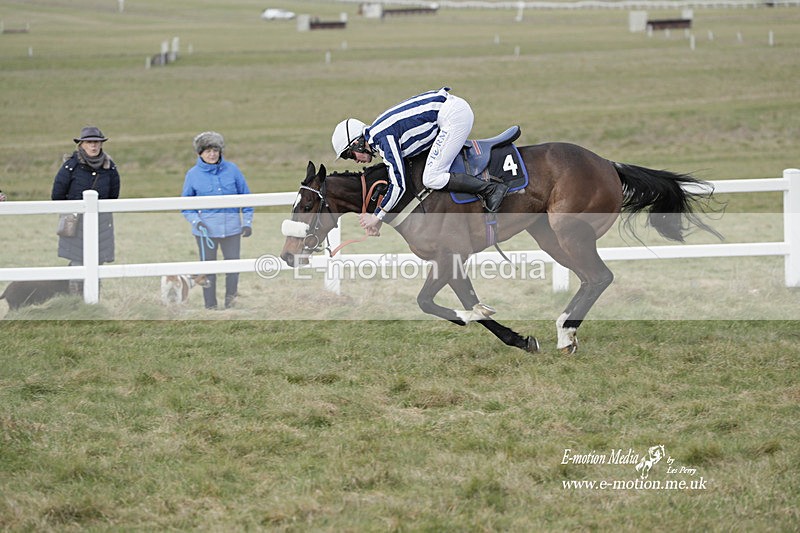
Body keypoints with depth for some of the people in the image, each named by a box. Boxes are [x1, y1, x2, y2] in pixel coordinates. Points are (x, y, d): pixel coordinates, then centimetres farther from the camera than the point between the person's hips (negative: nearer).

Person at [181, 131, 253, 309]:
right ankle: (210, 306, 12)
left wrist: (247, 222, 3)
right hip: (206, 228, -1)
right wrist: (196, 221, -12)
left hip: (232, 227, 1)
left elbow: (245, 195, 9)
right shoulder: (193, 174, -2)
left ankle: (230, 300, 22)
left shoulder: (231, 169, 1)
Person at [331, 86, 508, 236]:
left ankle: (490, 189, -11)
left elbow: (398, 184, -21)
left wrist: (377, 216, -10)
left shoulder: (382, 138, -17)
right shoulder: (377, 132, 13)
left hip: (453, 115, -10)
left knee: (432, 179, -13)